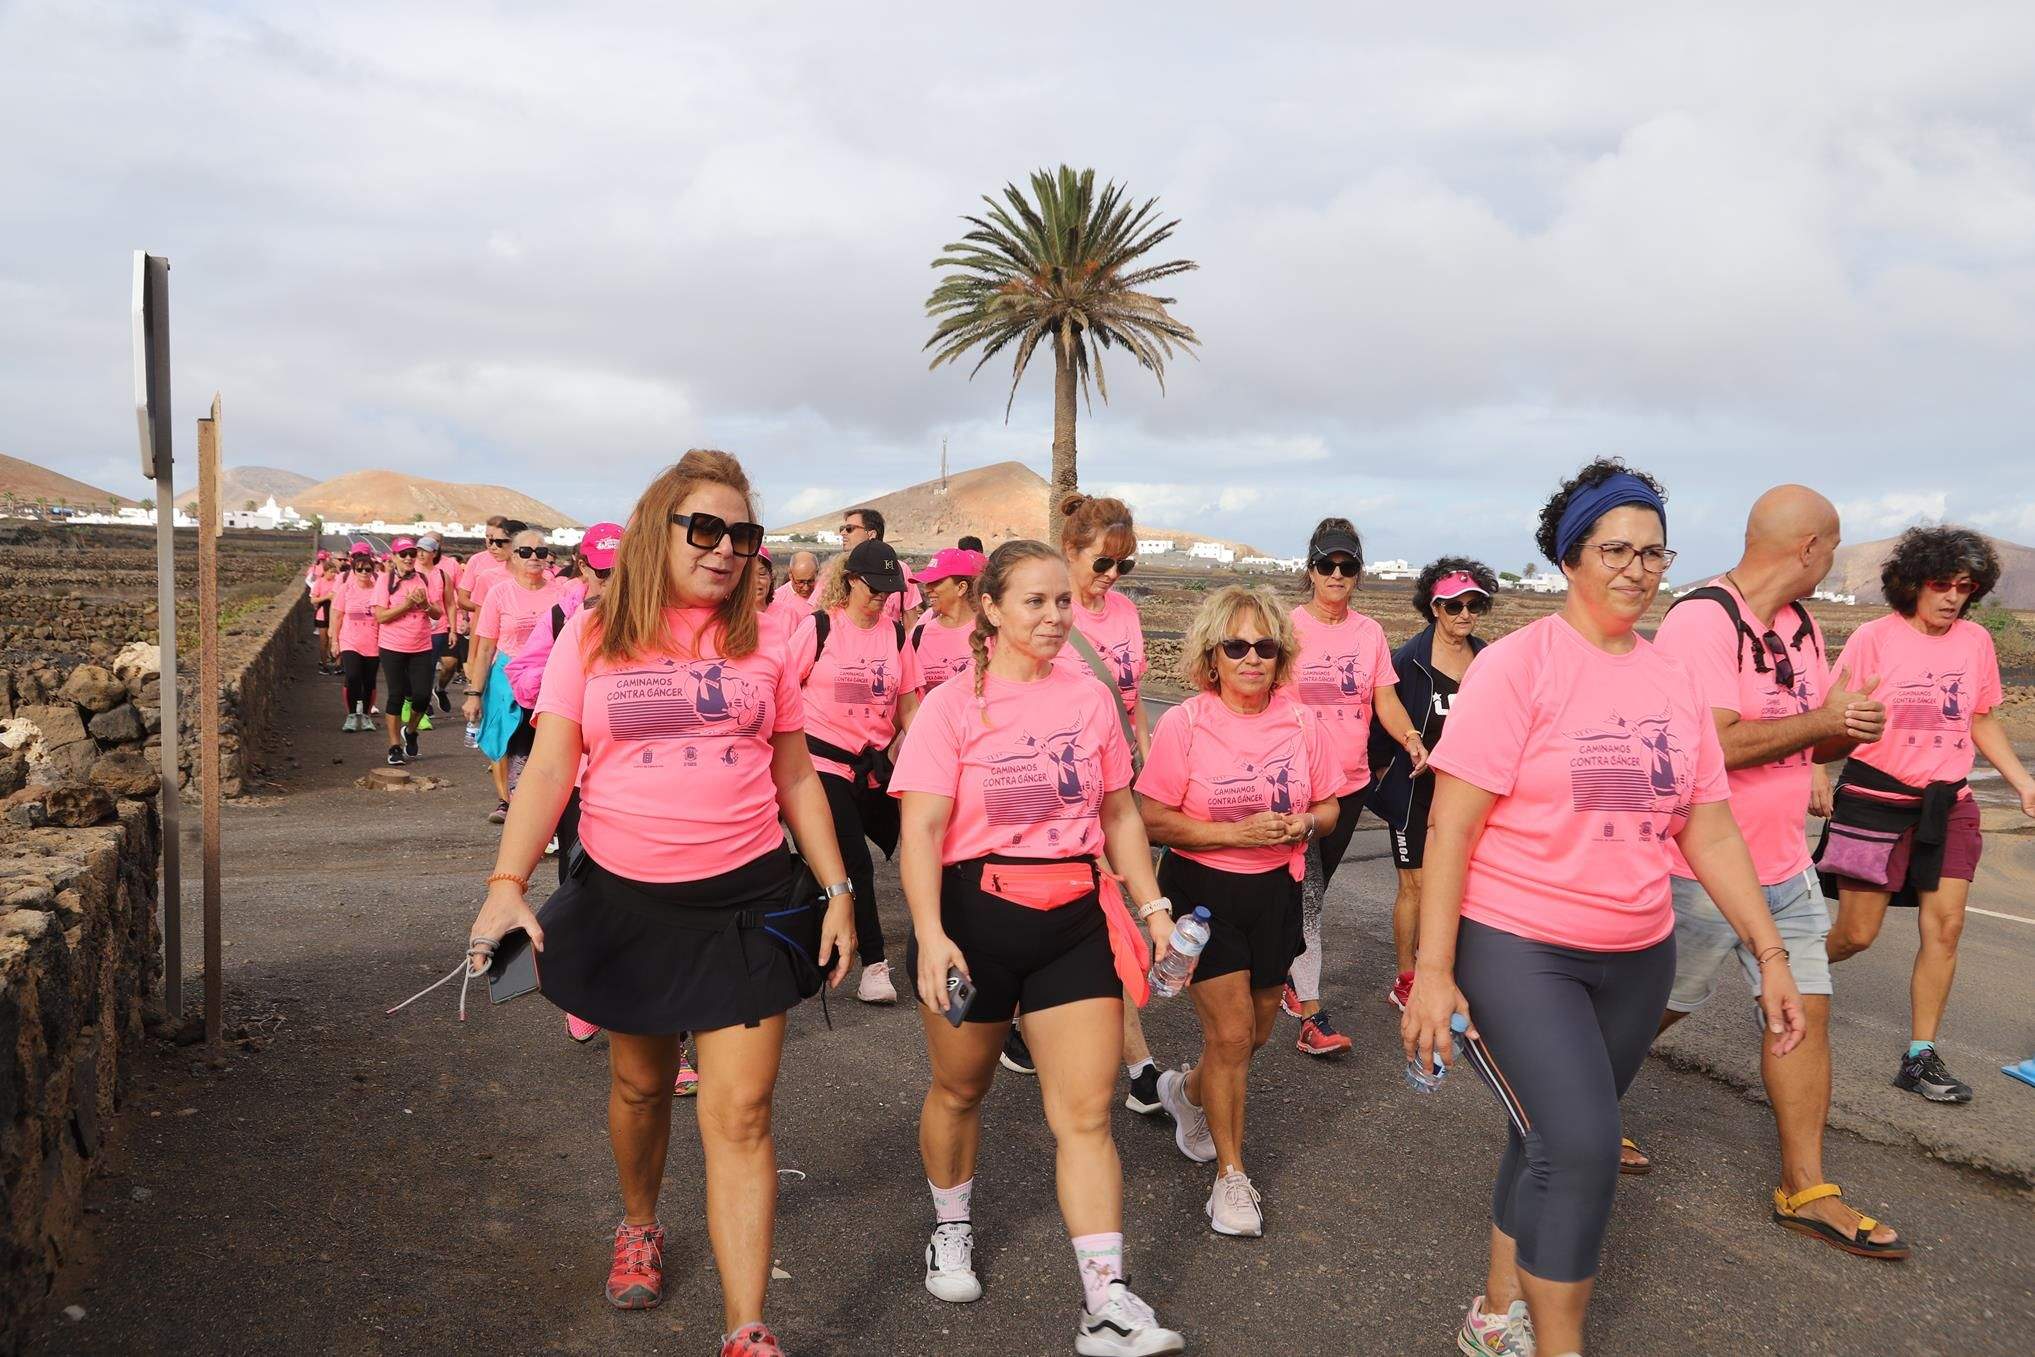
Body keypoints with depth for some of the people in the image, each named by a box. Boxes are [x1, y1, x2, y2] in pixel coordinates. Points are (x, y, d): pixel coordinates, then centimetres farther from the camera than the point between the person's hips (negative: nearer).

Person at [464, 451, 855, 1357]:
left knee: (740, 1113, -4)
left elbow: (796, 779, 8)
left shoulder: (763, 643, 2)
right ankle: (639, 1228, 49)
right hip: (624, 898, 0)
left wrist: (838, 890, 5)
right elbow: (548, 772, -7)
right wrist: (507, 884, -20)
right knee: (640, 1084, 20)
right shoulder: (591, 639, -2)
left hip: (745, 898, 0)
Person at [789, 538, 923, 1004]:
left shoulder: (895, 634, 6)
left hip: (875, 764, 5)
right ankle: (873, 964, 0)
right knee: (855, 864, -8)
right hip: (823, 760, -5)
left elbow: (908, 705, 10)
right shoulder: (819, 627, -6)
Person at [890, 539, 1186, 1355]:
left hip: (1075, 919, 2)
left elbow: (1119, 813, 13)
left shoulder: (1090, 699, 4)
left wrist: (1153, 906, 7)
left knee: (1086, 1113, -2)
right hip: (975, 916, -2)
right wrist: (930, 936, -25)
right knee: (960, 1088, 17)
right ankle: (951, 1229, 44)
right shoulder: (952, 707, -8)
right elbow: (920, 830, -15)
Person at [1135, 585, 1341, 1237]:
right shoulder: (1184, 724, -14)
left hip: (1275, 890, 4)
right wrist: (1236, 832, -24)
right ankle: (1230, 1173, 14)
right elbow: (1151, 821, -14)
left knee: (1256, 1031, 16)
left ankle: (1188, 1091, 48)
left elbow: (1328, 807, 8)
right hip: (1203, 890, -4)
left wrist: (1303, 825, -16)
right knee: (1232, 1032, -5)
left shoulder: (1302, 723, -3)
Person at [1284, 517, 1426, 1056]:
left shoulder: (1369, 633, 7)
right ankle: (1311, 1015, -7)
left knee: (1313, 889, 17)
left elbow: (1385, 699, 6)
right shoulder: (1288, 628, -5)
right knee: (1307, 895, -8)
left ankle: (1289, 971, 36)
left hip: (1351, 782, 5)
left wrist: (1411, 738, -13)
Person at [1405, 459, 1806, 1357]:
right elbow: (1450, 824, -14)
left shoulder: (1671, 679, 6)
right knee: (1581, 1148, -15)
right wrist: (1433, 970, -17)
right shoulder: (1518, 663, -12)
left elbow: (1709, 829, 11)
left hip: (1637, 959, 6)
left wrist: (1770, 953, 8)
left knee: (1554, 1142, 15)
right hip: (1518, 948, -6)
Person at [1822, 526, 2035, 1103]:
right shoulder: (1874, 638, -9)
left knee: (1945, 927, -1)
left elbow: (1983, 721, 17)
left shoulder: (1975, 641, 5)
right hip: (1876, 802, -4)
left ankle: (1921, 1057, 8)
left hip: (1947, 805, 4)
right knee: (1856, 933, 0)